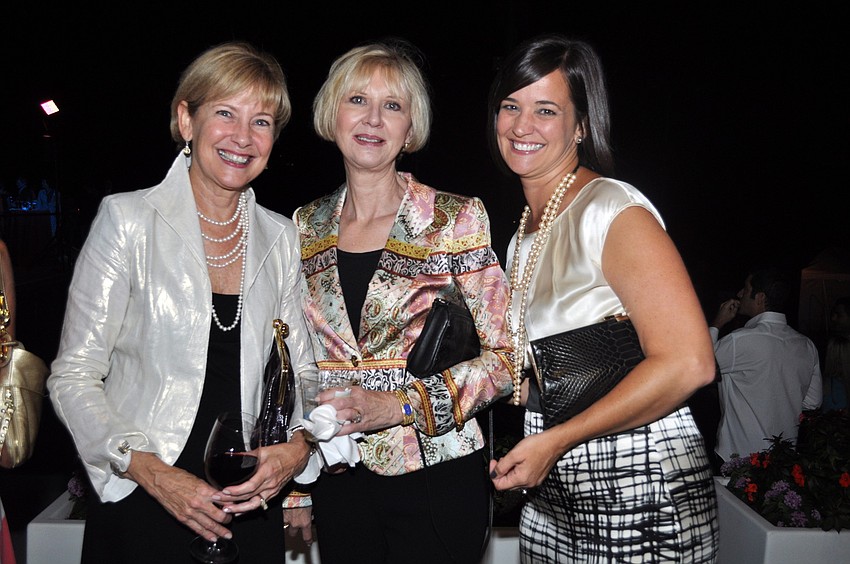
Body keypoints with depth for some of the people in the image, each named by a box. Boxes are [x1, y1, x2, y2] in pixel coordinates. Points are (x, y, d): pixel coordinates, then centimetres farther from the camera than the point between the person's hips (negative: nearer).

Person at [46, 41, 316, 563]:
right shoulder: (128, 220, -7)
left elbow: (301, 368, 9)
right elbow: (73, 377, -8)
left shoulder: (282, 238, 4)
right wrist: (154, 473, -18)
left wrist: (300, 445, -10)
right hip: (141, 510, -3)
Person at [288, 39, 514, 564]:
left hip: (436, 477, -3)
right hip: (337, 478, 4)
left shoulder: (457, 219, -8)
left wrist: (399, 405, -19)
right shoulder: (306, 227, 4)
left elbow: (504, 355, -7)